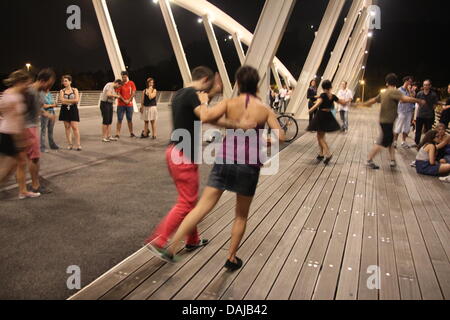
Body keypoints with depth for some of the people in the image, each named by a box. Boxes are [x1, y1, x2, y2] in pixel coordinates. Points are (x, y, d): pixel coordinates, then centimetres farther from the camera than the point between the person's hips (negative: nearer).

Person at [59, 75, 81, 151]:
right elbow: (61, 100, -9)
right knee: (67, 127, 4)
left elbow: (77, 100, -9)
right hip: (65, 110, 2)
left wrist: (66, 100, -7)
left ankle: (78, 144, -7)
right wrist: (72, 101, -9)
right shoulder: (62, 91, 7)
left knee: (75, 127, -8)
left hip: (73, 110, -2)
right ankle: (70, 144, 10)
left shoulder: (75, 90, 4)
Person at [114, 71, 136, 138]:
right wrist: (124, 100, -15)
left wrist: (129, 100, -11)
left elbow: (133, 93, -1)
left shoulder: (131, 83, 4)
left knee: (129, 119, 11)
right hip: (121, 105, -2)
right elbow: (118, 93, -7)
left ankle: (131, 133, 20)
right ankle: (117, 134, -1)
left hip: (129, 105, 2)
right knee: (119, 119, -3)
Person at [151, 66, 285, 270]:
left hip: (225, 161, 0)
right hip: (250, 166, 0)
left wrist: (203, 103, 5)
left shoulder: (229, 103, 0)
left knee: (202, 207, 3)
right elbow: (280, 137, -1)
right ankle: (231, 258, 28)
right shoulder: (265, 109, 2)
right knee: (241, 215, 17)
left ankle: (172, 248, 1)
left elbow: (205, 117, -15)